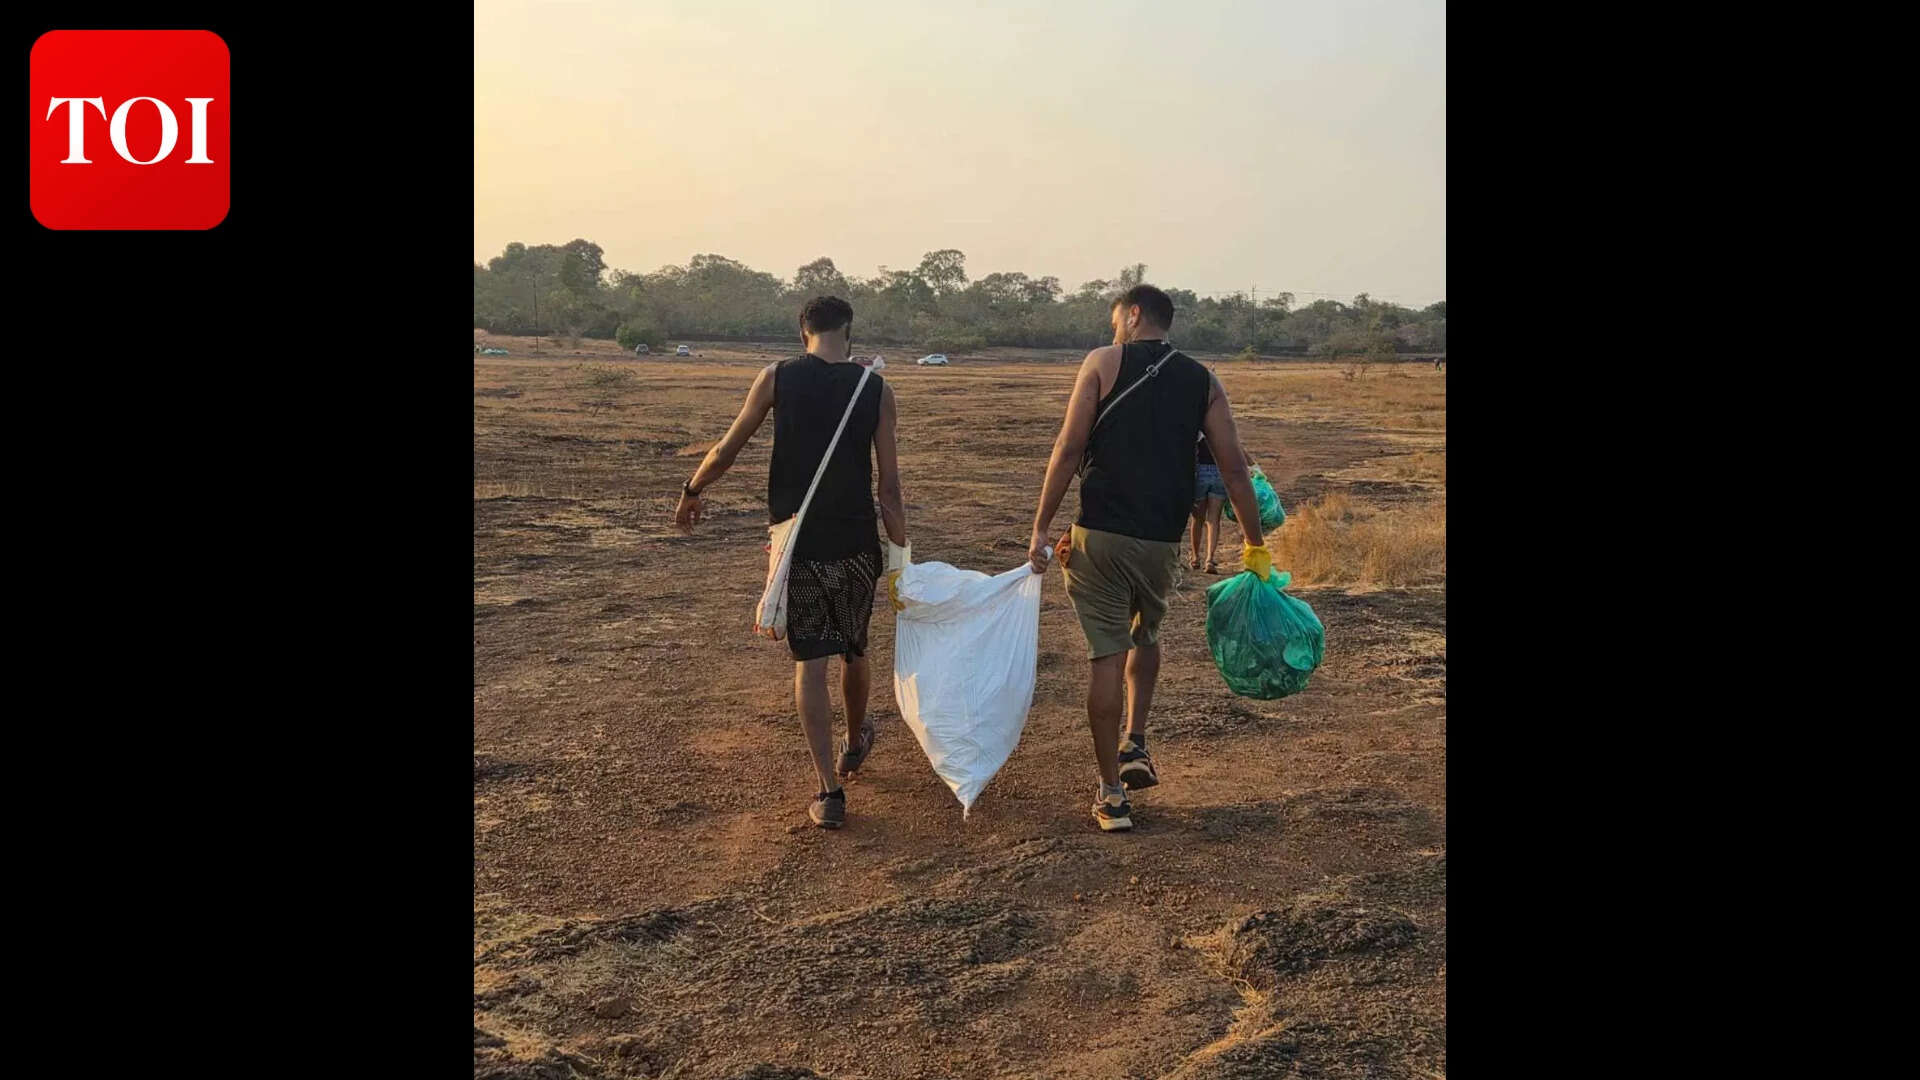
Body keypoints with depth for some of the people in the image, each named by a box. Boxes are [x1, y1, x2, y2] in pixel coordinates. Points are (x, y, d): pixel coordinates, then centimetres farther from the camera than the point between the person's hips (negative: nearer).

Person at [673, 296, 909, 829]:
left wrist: (691, 493, 20)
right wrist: (899, 556, 0)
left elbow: (727, 450, 3)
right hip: (857, 544, 1)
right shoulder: (876, 389, -2)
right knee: (854, 650, 21)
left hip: (796, 544, -1)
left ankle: (829, 791, 0)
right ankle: (855, 744, 45)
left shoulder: (775, 378, -4)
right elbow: (889, 484, -4)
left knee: (809, 662, 3)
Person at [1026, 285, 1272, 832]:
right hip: (1162, 541, 3)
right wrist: (1255, 545, 12)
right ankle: (1136, 746, 18)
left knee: (1106, 655, 4)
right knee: (1145, 636, 29)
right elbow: (1234, 469, 5)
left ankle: (1112, 795, 9)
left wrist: (1042, 528, -2)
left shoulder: (1102, 362, 0)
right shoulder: (1202, 381, 9)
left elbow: (1069, 449, -6)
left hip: (1100, 535, -3)